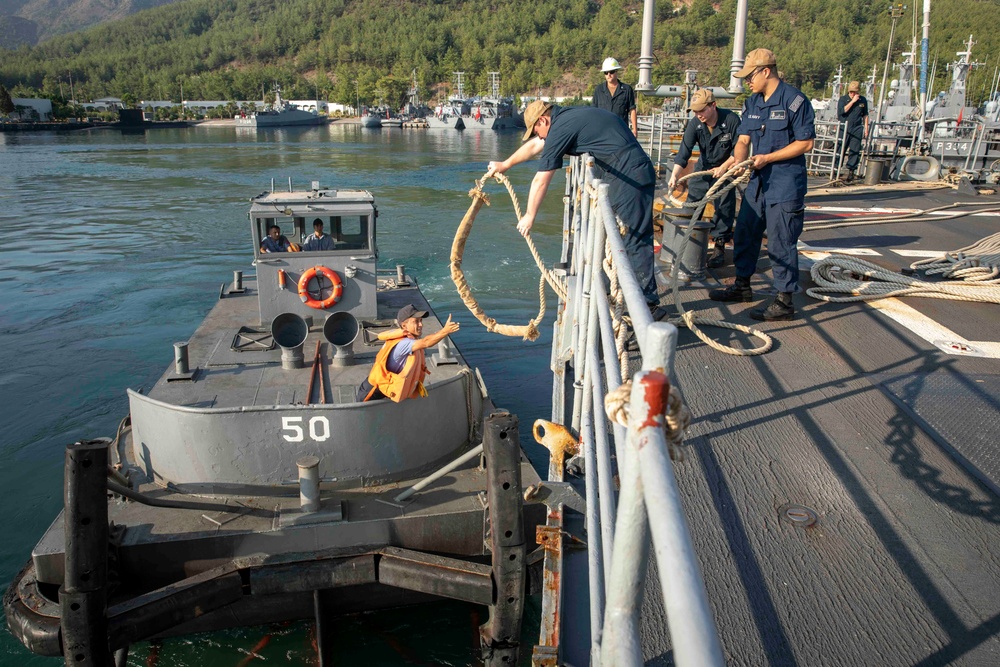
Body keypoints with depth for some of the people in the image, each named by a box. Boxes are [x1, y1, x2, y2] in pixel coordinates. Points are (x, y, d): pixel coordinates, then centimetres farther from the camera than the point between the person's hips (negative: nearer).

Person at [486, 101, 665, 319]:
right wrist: (504, 165, 45)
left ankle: (650, 304, -9)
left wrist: (529, 217, 6)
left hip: (630, 177, -10)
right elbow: (534, 146, 34)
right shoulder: (567, 117, 18)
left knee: (636, 240, -10)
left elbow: (541, 181, -5)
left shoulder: (560, 129, -11)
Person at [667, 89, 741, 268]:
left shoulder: (731, 119, -23)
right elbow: (684, 151, -26)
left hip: (726, 167, -3)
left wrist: (723, 168, -21)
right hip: (703, 167, 3)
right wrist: (674, 176, -37)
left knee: (724, 207, -6)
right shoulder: (694, 124, -18)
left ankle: (720, 245, 3)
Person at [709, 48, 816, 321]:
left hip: (786, 184, -8)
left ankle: (784, 302, 4)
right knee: (745, 233, 15)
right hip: (758, 179, 8)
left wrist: (767, 158, -18)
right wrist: (738, 162, -14)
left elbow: (805, 143, -14)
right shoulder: (753, 103, 10)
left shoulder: (794, 100, -13)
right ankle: (742, 285, 32)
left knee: (781, 242, -5)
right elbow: (743, 140, 7)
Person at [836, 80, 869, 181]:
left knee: (855, 151, -1)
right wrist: (853, 101, -15)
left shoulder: (863, 100, 8)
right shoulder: (843, 99, 2)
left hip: (857, 129, 2)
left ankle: (851, 171, 5)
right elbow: (842, 111, -15)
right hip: (844, 129, -2)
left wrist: (866, 128, 11)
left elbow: (865, 115, 16)